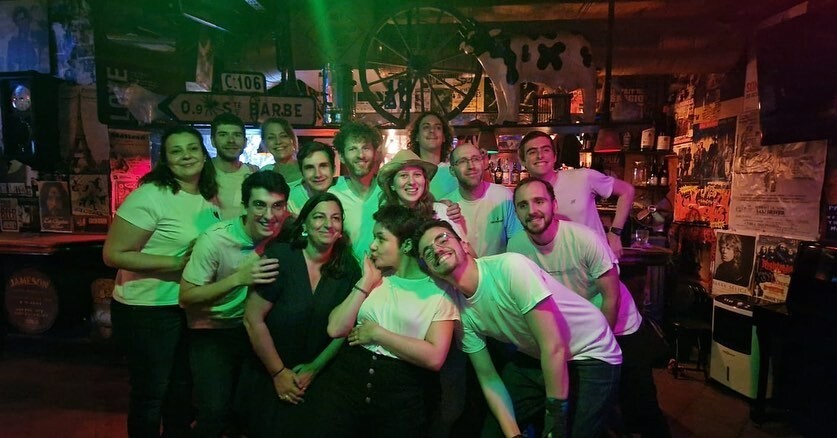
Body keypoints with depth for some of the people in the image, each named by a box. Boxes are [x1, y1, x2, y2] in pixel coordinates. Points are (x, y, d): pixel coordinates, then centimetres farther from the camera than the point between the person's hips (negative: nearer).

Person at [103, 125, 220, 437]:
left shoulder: (208, 197, 3)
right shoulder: (151, 196, -19)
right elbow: (113, 255, -21)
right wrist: (175, 263, -25)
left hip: (191, 308, 7)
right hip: (147, 311, -7)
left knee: (183, 387, 22)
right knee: (150, 394, 10)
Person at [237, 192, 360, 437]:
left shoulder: (348, 267, -7)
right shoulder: (280, 257, -16)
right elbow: (253, 320, -16)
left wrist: (314, 368, -7)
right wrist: (279, 373, -12)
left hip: (318, 380, 3)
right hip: (268, 378, -2)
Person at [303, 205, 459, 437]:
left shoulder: (439, 292, -4)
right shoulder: (375, 279, 10)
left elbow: (434, 357, -15)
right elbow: (335, 329, 0)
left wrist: (377, 333, -10)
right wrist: (367, 281, -4)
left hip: (400, 394, -3)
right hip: (346, 378, 4)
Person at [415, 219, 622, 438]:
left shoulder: (509, 266, -28)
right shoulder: (461, 311, -7)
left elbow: (554, 347, -26)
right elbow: (488, 379, 0)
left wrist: (556, 416, -20)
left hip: (591, 355, -6)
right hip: (536, 358, 6)